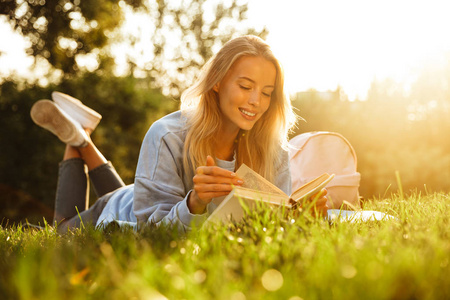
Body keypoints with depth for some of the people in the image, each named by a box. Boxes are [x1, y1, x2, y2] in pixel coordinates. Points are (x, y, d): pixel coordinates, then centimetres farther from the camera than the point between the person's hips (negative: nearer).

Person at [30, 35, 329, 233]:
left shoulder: (272, 149, -27)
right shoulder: (168, 137, -39)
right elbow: (151, 229, -39)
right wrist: (195, 203, -58)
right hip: (115, 216, -4)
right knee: (67, 229, 28)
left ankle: (86, 145, 43)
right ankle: (77, 140, 35)